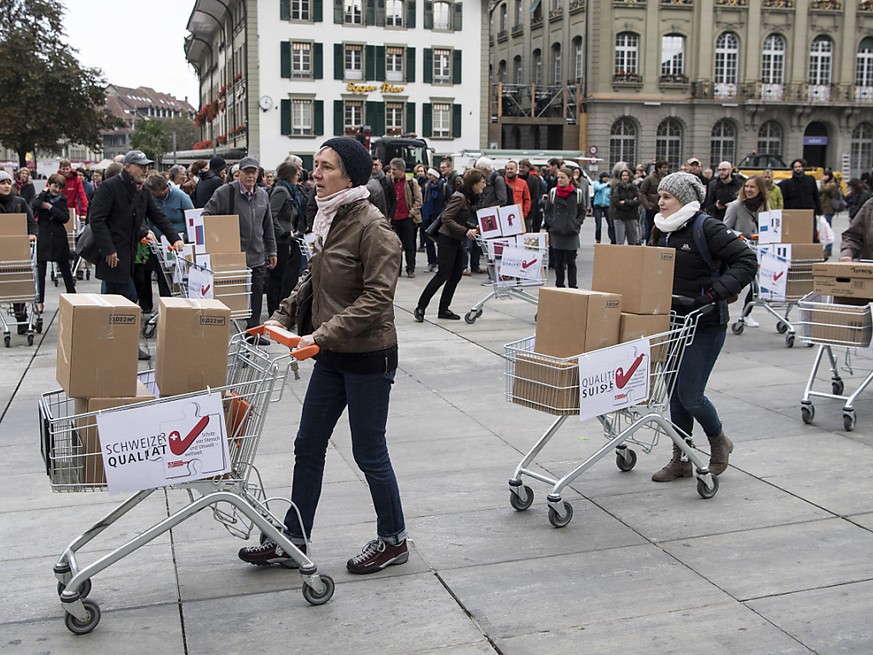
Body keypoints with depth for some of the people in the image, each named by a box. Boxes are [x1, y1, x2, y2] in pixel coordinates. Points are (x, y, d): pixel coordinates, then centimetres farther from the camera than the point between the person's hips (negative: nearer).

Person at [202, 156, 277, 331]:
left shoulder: (263, 195, 12)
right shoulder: (225, 192, -6)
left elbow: (268, 227, 19)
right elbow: (206, 216, -5)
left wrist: (271, 251, 19)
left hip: (257, 258, 5)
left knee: (255, 300, 10)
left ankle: (253, 332, 21)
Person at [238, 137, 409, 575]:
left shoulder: (371, 226, -18)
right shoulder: (329, 220, 8)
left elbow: (377, 297, -24)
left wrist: (324, 333, -29)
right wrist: (282, 316, 7)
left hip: (368, 357, -9)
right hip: (332, 357, 9)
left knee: (369, 453, 4)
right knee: (308, 446, 13)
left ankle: (393, 540, 24)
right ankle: (293, 541, 26)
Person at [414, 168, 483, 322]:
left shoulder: (471, 198, 9)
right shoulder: (459, 197, -18)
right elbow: (446, 218, -23)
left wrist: (472, 228, 4)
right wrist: (465, 231, -27)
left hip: (457, 240, 9)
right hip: (447, 239, -9)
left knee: (457, 274, 8)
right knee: (443, 274, -9)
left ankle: (443, 309, 13)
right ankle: (420, 308, -2)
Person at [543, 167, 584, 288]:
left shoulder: (578, 193, 1)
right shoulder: (553, 192, 4)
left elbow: (582, 212, 8)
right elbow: (547, 210, 10)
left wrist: (577, 224, -4)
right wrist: (551, 223, -2)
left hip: (571, 233, -1)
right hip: (556, 232, 1)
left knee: (571, 262, 2)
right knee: (558, 261, 7)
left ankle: (572, 286, 8)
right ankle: (559, 286, 15)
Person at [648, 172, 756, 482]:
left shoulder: (708, 229, -13)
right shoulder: (661, 231, 9)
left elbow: (746, 261, -17)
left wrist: (714, 293, -24)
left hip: (704, 325, -7)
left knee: (690, 395, -4)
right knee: (675, 394, 11)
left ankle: (719, 443, 25)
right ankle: (681, 459, 23)